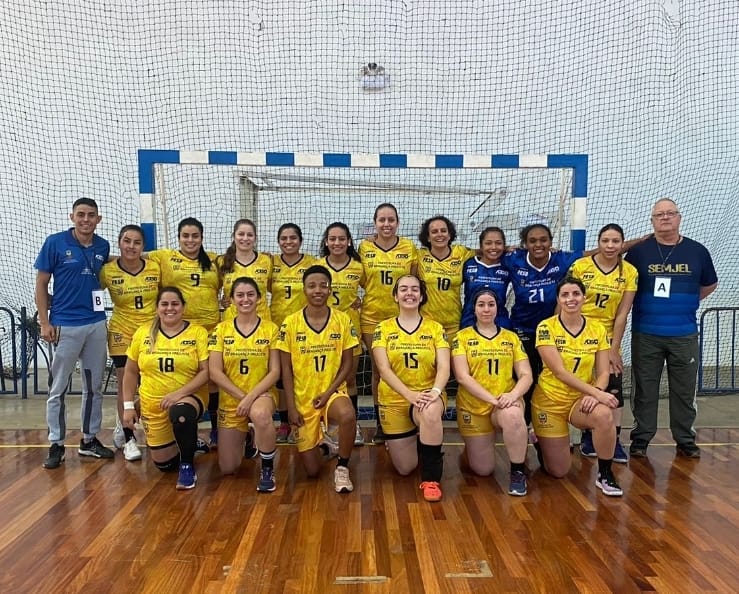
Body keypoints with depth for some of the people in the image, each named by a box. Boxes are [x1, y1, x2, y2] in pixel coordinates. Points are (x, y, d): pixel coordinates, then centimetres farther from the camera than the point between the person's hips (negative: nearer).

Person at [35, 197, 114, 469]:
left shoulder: (103, 247, 5)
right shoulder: (55, 242, -5)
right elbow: (41, 284, -3)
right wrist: (44, 322, -8)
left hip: (96, 324, 4)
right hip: (64, 325, -4)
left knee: (94, 387, 11)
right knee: (58, 389, 4)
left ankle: (89, 440, 25)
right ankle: (56, 445, 17)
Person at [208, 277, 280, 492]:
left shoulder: (270, 329, -4)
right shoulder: (221, 329, -2)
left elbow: (274, 371, -8)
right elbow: (215, 372, -7)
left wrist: (251, 397, -20)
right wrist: (241, 396, -15)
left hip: (261, 395, -2)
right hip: (230, 400, 2)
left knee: (261, 415, -41)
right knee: (228, 469, 5)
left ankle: (267, 469, -15)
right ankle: (246, 438, 40)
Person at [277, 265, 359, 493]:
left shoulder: (343, 320, -4)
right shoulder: (290, 323, -6)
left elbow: (347, 363, -2)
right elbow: (286, 369, -3)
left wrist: (328, 392, -14)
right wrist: (291, 407, -8)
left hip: (333, 391, 0)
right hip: (302, 398, 1)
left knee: (347, 416, -38)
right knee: (312, 470, 1)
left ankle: (342, 468, -10)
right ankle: (319, 441, 37)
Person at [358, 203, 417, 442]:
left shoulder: (409, 247, 0)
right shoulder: (364, 247, 0)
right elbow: (360, 280, 9)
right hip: (372, 317, 0)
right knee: (378, 370, 7)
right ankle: (380, 423, 19)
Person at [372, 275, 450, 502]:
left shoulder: (435, 328, 0)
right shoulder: (384, 328, -1)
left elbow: (444, 368, -10)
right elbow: (384, 369, -12)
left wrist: (435, 391, -31)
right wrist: (410, 394, -27)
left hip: (428, 396, -1)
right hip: (394, 401, 1)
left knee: (430, 413, -39)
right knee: (405, 469, 6)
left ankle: (431, 479, -21)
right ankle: (411, 440, 42)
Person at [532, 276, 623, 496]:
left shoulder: (597, 329, -3)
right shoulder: (546, 327, -15)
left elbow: (603, 373, -4)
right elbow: (560, 372, -22)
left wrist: (596, 393, -25)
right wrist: (596, 392, -29)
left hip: (582, 400, 3)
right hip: (551, 401, -2)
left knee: (604, 415, -34)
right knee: (558, 472, 1)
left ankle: (605, 475, -11)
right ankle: (541, 445, 36)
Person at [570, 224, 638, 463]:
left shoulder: (629, 272, -3)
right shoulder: (580, 266, -8)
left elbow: (622, 313, -4)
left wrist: (614, 348, -7)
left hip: (607, 337, 2)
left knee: (614, 387, -4)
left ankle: (615, 441, 7)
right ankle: (587, 437, 17)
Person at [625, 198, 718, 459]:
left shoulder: (697, 251, 3)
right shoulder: (638, 251, -3)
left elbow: (710, 284, 18)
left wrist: (687, 302, 10)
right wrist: (651, 304, 3)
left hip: (685, 335, 2)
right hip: (646, 334, -1)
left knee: (684, 391, 10)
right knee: (645, 390, 6)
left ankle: (685, 440, 24)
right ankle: (640, 439, 17)